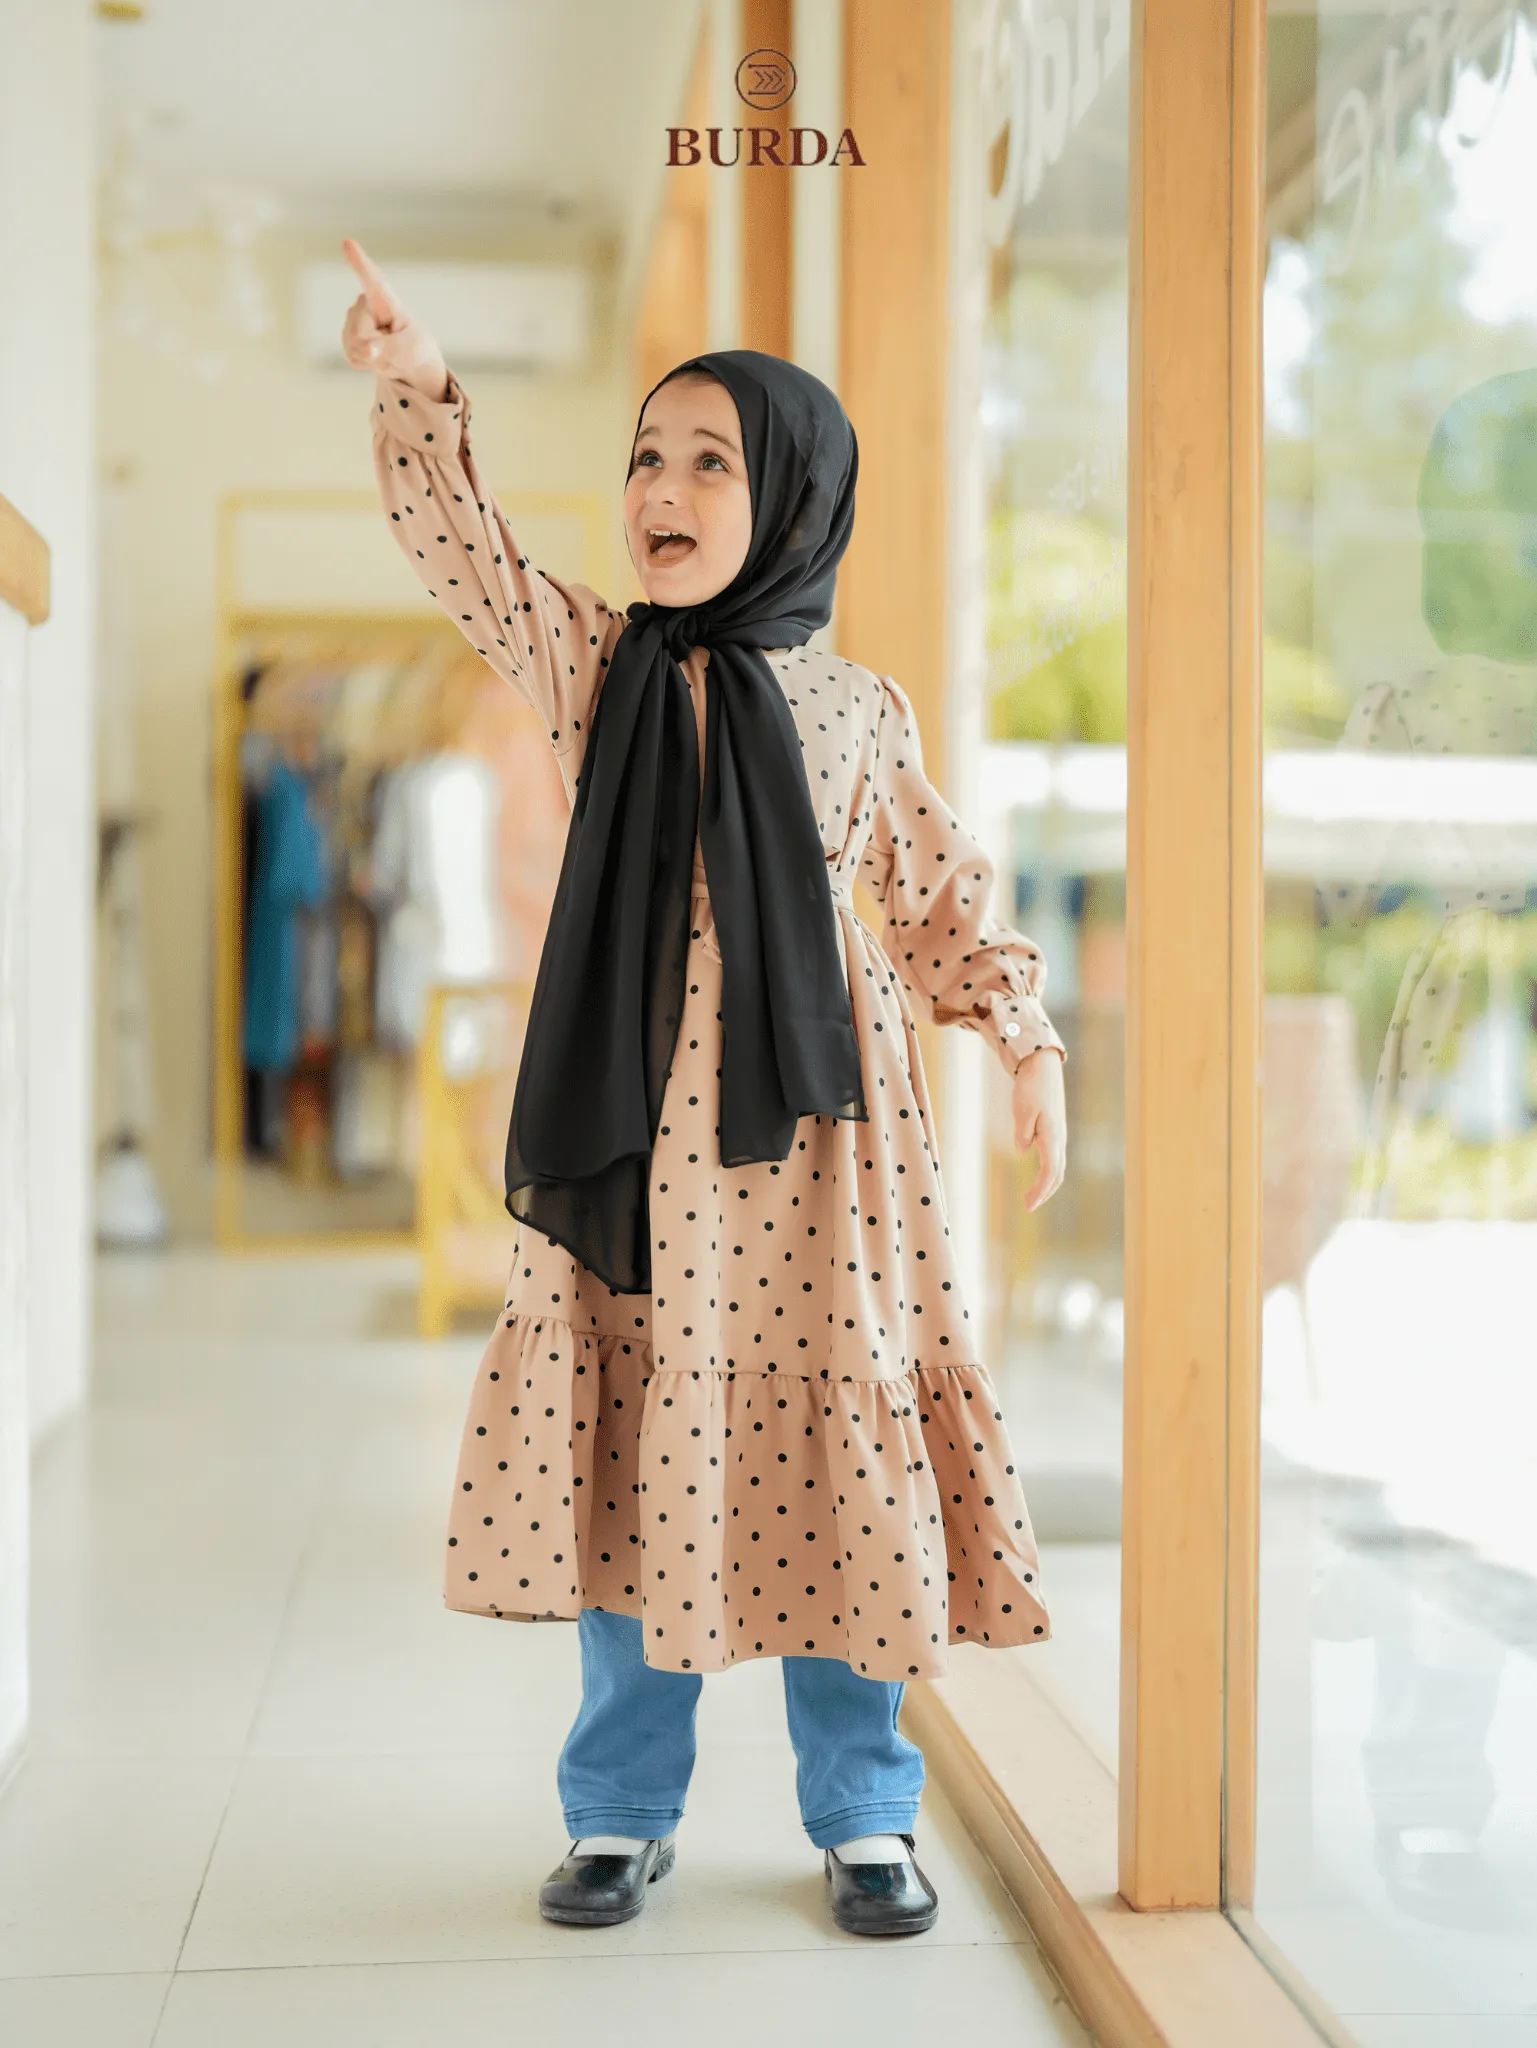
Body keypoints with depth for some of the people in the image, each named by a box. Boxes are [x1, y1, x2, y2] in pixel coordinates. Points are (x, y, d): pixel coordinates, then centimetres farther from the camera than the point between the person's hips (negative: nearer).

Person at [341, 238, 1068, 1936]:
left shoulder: (856, 707, 6)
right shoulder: (586, 664, 8)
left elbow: (941, 894, 11)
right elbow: (457, 543, 1)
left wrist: (1025, 1039, 1)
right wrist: (416, 386, -15)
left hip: (804, 1125, -1)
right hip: (632, 1125, 1)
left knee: (829, 1449, 3)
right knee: (630, 1457, 6)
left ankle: (862, 1814, 18)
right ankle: (623, 1810, 21)